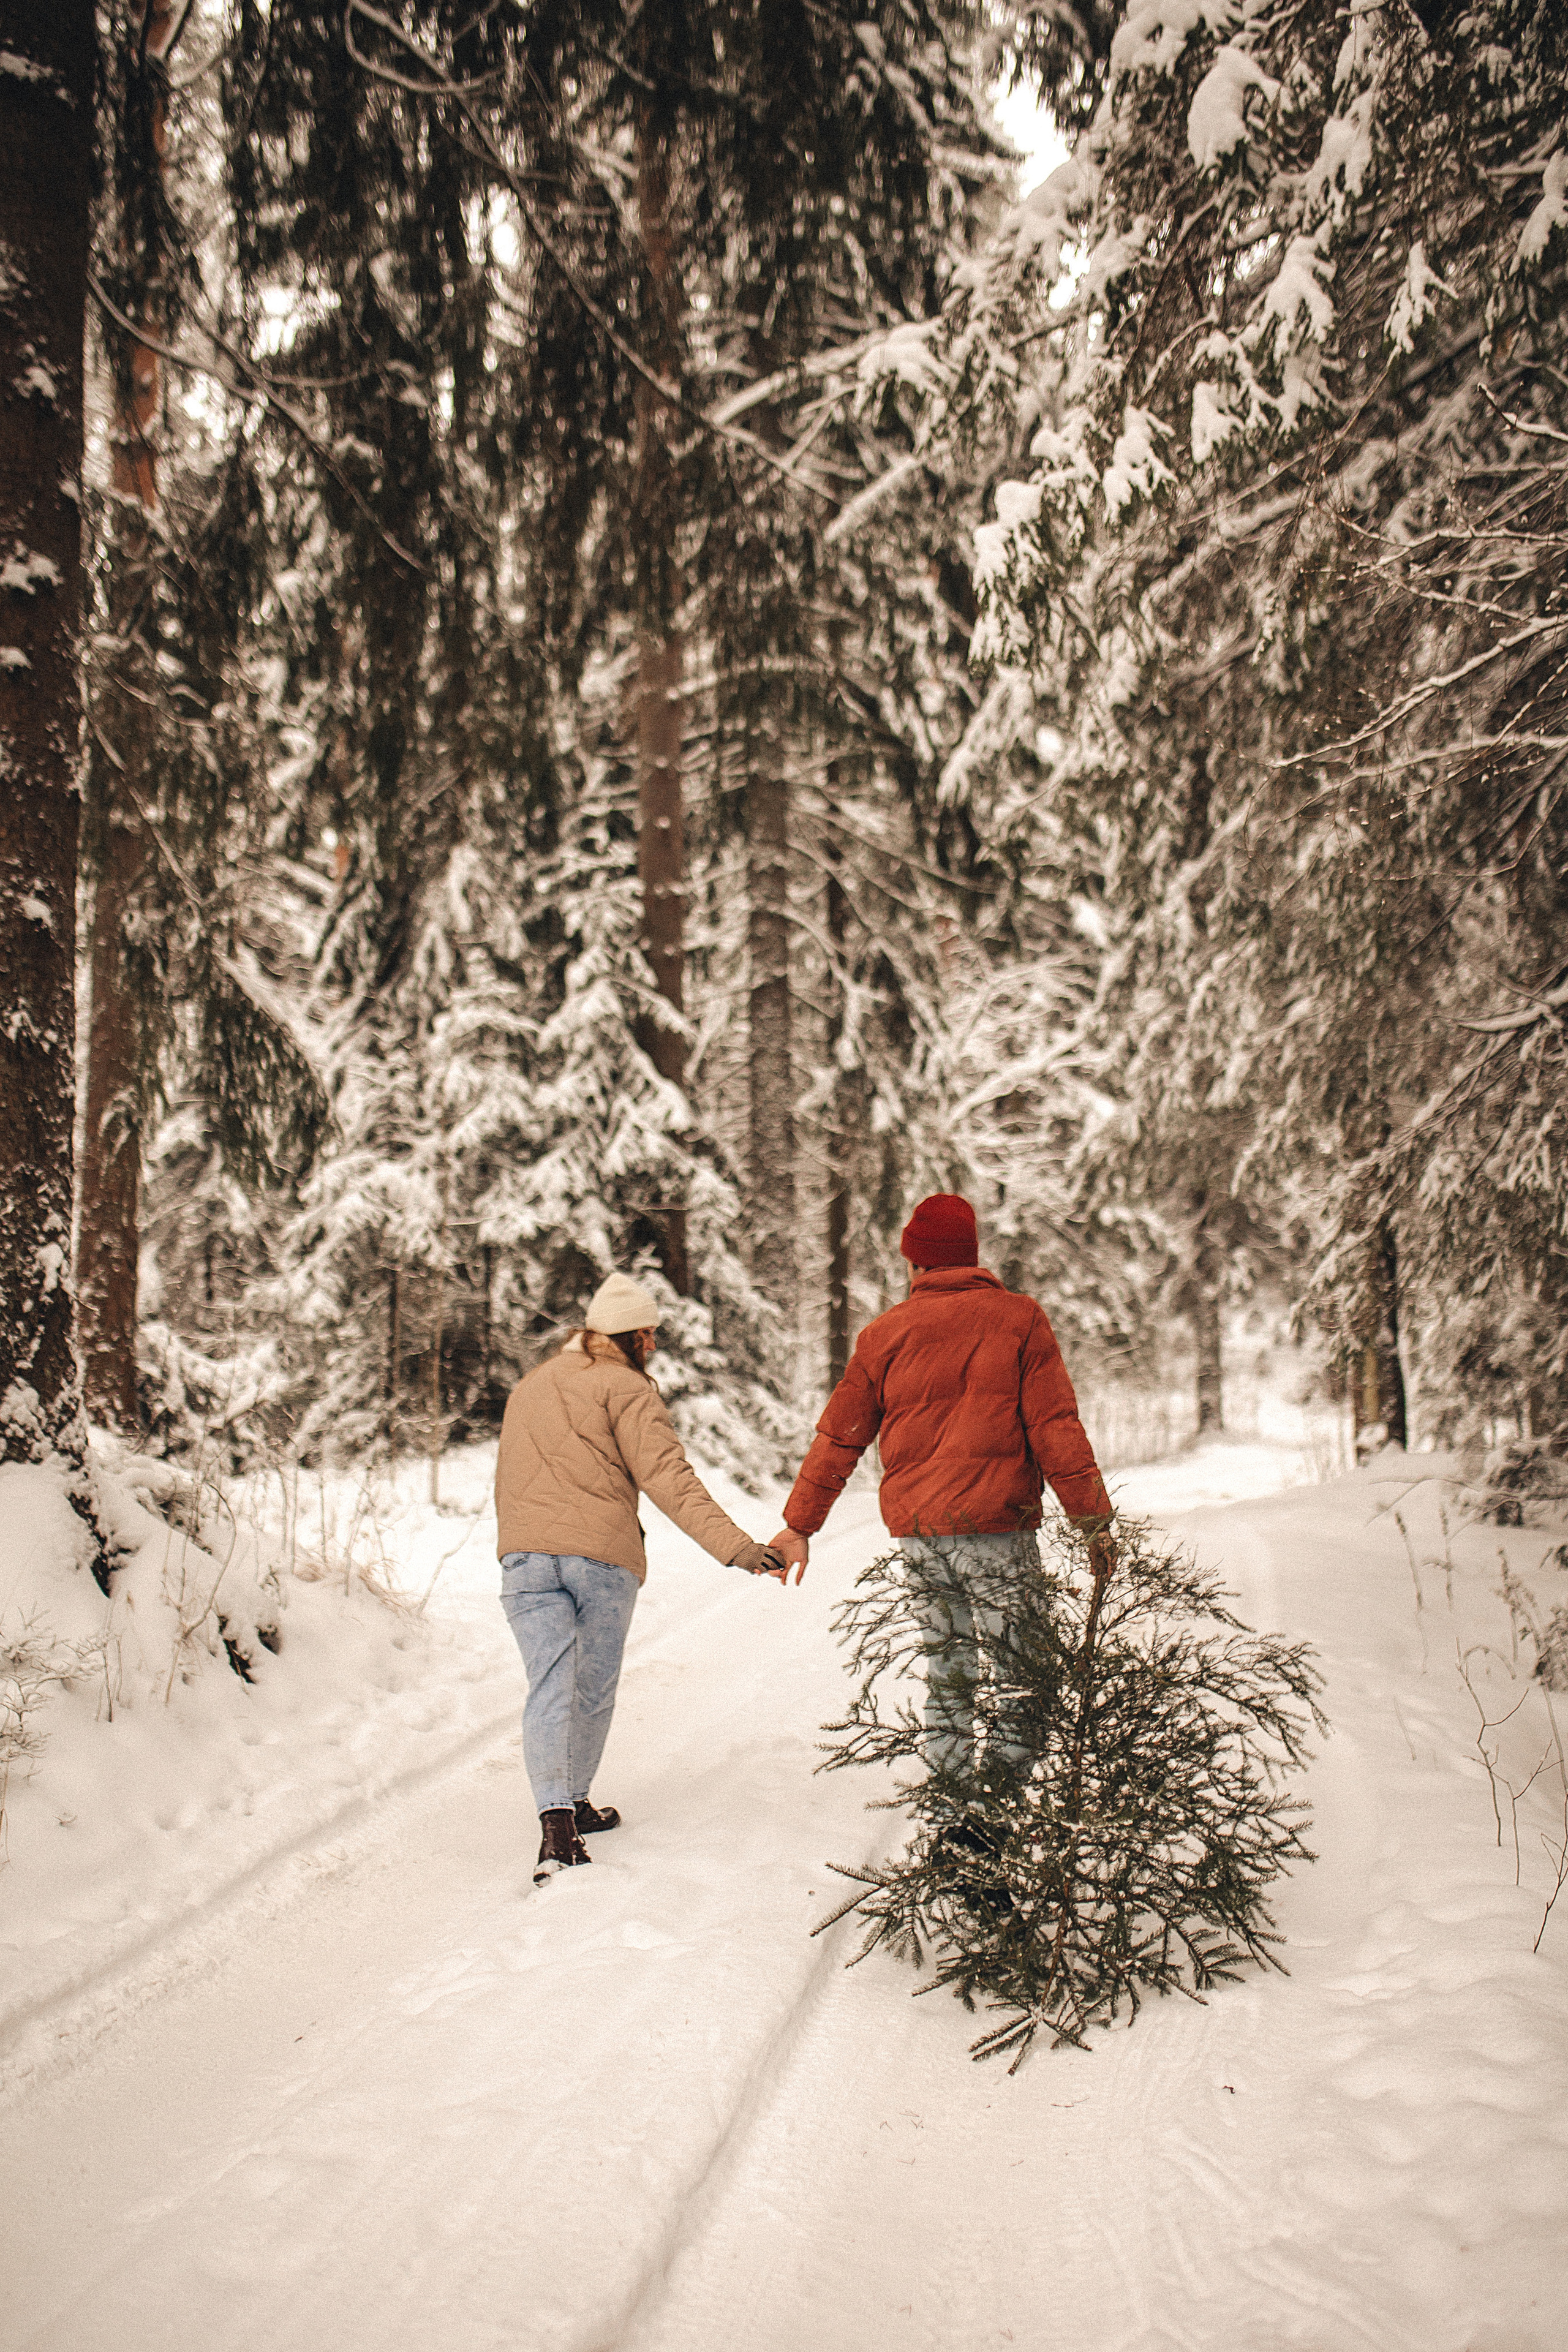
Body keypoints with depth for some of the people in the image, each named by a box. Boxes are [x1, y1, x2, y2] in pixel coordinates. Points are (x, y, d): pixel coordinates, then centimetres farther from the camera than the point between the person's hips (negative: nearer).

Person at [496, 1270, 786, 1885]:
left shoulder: (528, 1386, 22)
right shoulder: (626, 1387, 0)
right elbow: (668, 1477, -11)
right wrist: (736, 1547, -16)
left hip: (524, 1555, 4)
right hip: (603, 1556, -4)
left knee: (550, 1686, -4)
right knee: (594, 1690, 12)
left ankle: (556, 1819, -19)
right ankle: (575, 1804, 24)